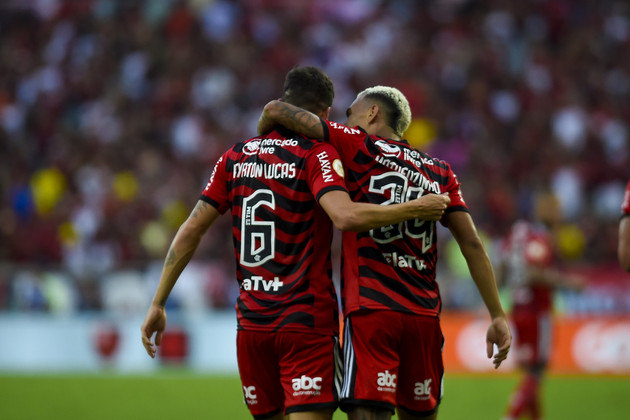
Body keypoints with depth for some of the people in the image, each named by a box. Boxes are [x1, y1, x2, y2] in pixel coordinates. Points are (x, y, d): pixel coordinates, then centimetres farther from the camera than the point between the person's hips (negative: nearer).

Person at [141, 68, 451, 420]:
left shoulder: (236, 157, 11)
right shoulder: (317, 153, -6)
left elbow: (191, 232, 10)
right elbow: (346, 216, -23)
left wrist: (158, 304, 16)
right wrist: (415, 209, -12)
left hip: (250, 324, 6)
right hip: (307, 320, -6)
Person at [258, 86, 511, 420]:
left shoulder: (358, 146, 4)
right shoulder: (439, 172, 16)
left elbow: (276, 111, 0)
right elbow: (472, 245, 10)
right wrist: (497, 316, 12)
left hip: (370, 309, -5)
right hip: (424, 314, 5)